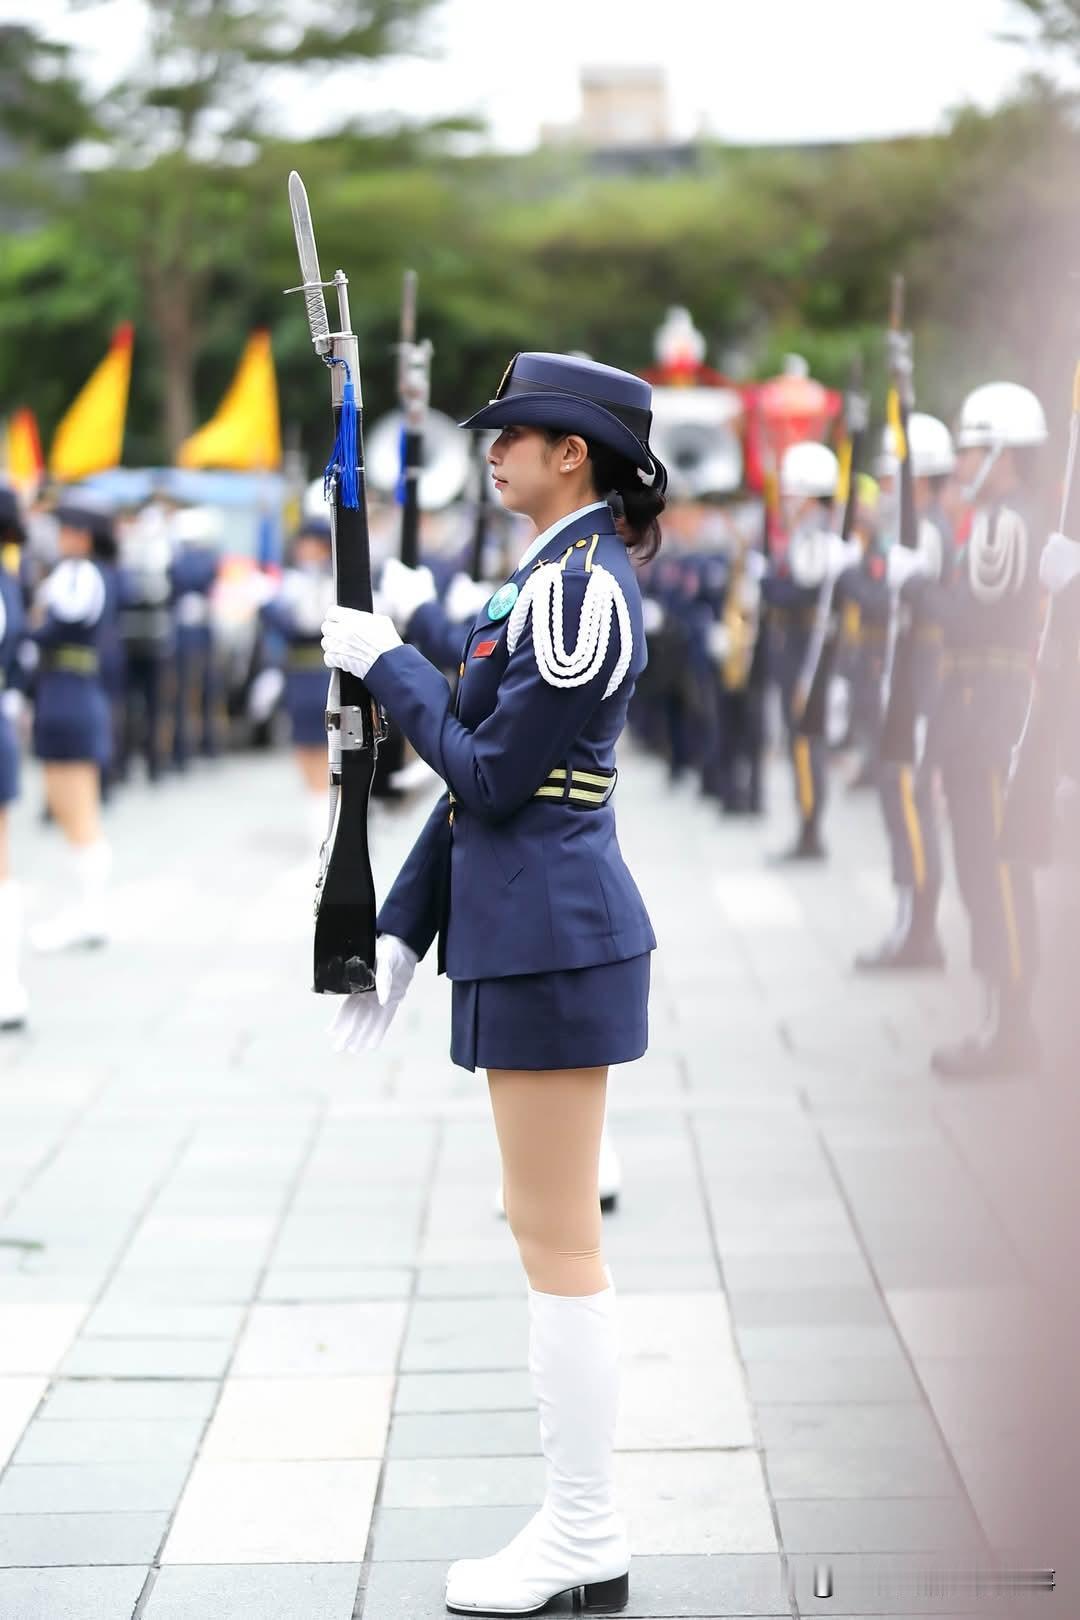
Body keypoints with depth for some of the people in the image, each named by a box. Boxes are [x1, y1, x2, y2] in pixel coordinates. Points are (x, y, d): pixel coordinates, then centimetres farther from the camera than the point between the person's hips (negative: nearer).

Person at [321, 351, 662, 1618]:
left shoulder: (579, 585, -15)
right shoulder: (558, 575, 17)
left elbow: (493, 775, -16)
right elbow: (486, 770, 18)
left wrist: (386, 663, -4)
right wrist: (403, 929, 17)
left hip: (549, 938, -10)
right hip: (527, 930, 10)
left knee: (556, 1240, -3)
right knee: (555, 1236, 13)